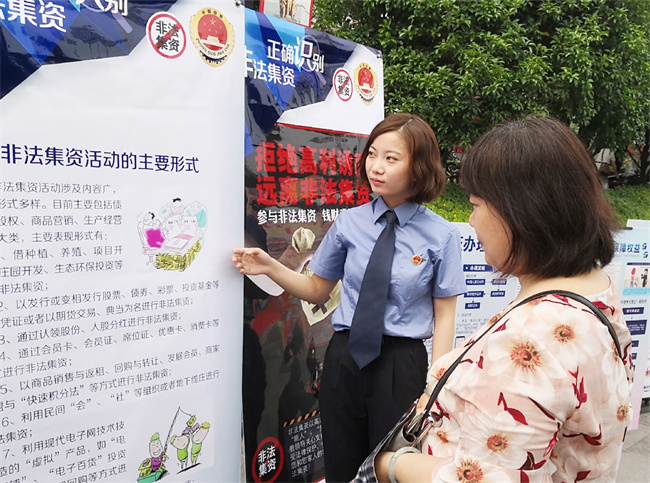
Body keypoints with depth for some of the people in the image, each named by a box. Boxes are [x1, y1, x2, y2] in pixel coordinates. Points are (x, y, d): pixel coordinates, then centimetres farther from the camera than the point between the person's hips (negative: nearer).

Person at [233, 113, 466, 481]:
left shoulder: (441, 234, -7)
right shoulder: (349, 223, 0)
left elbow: (444, 316, -5)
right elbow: (318, 289, 9)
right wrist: (270, 268, -6)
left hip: (401, 362, -2)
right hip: (344, 357, 3)